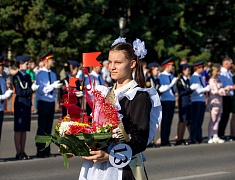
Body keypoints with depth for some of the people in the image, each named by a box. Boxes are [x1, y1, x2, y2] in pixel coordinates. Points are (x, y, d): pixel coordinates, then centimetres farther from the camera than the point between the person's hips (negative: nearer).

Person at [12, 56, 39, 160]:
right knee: (18, 130, -3)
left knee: (24, 130, 9)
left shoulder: (27, 76, 15)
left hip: (27, 105, 7)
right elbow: (19, 92, -16)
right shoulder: (16, 77, -9)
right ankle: (18, 153, -1)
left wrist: (33, 87, 1)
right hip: (20, 105, -7)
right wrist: (31, 89, -16)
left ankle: (23, 152, 14)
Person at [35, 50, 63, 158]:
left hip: (51, 103, 6)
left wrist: (57, 88, -7)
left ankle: (47, 151, 14)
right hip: (43, 103, -6)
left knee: (49, 128, 9)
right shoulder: (40, 74, -8)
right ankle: (40, 152, 1)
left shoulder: (53, 74, 13)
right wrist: (53, 86, -22)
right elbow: (41, 90, -15)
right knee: (42, 128, -3)